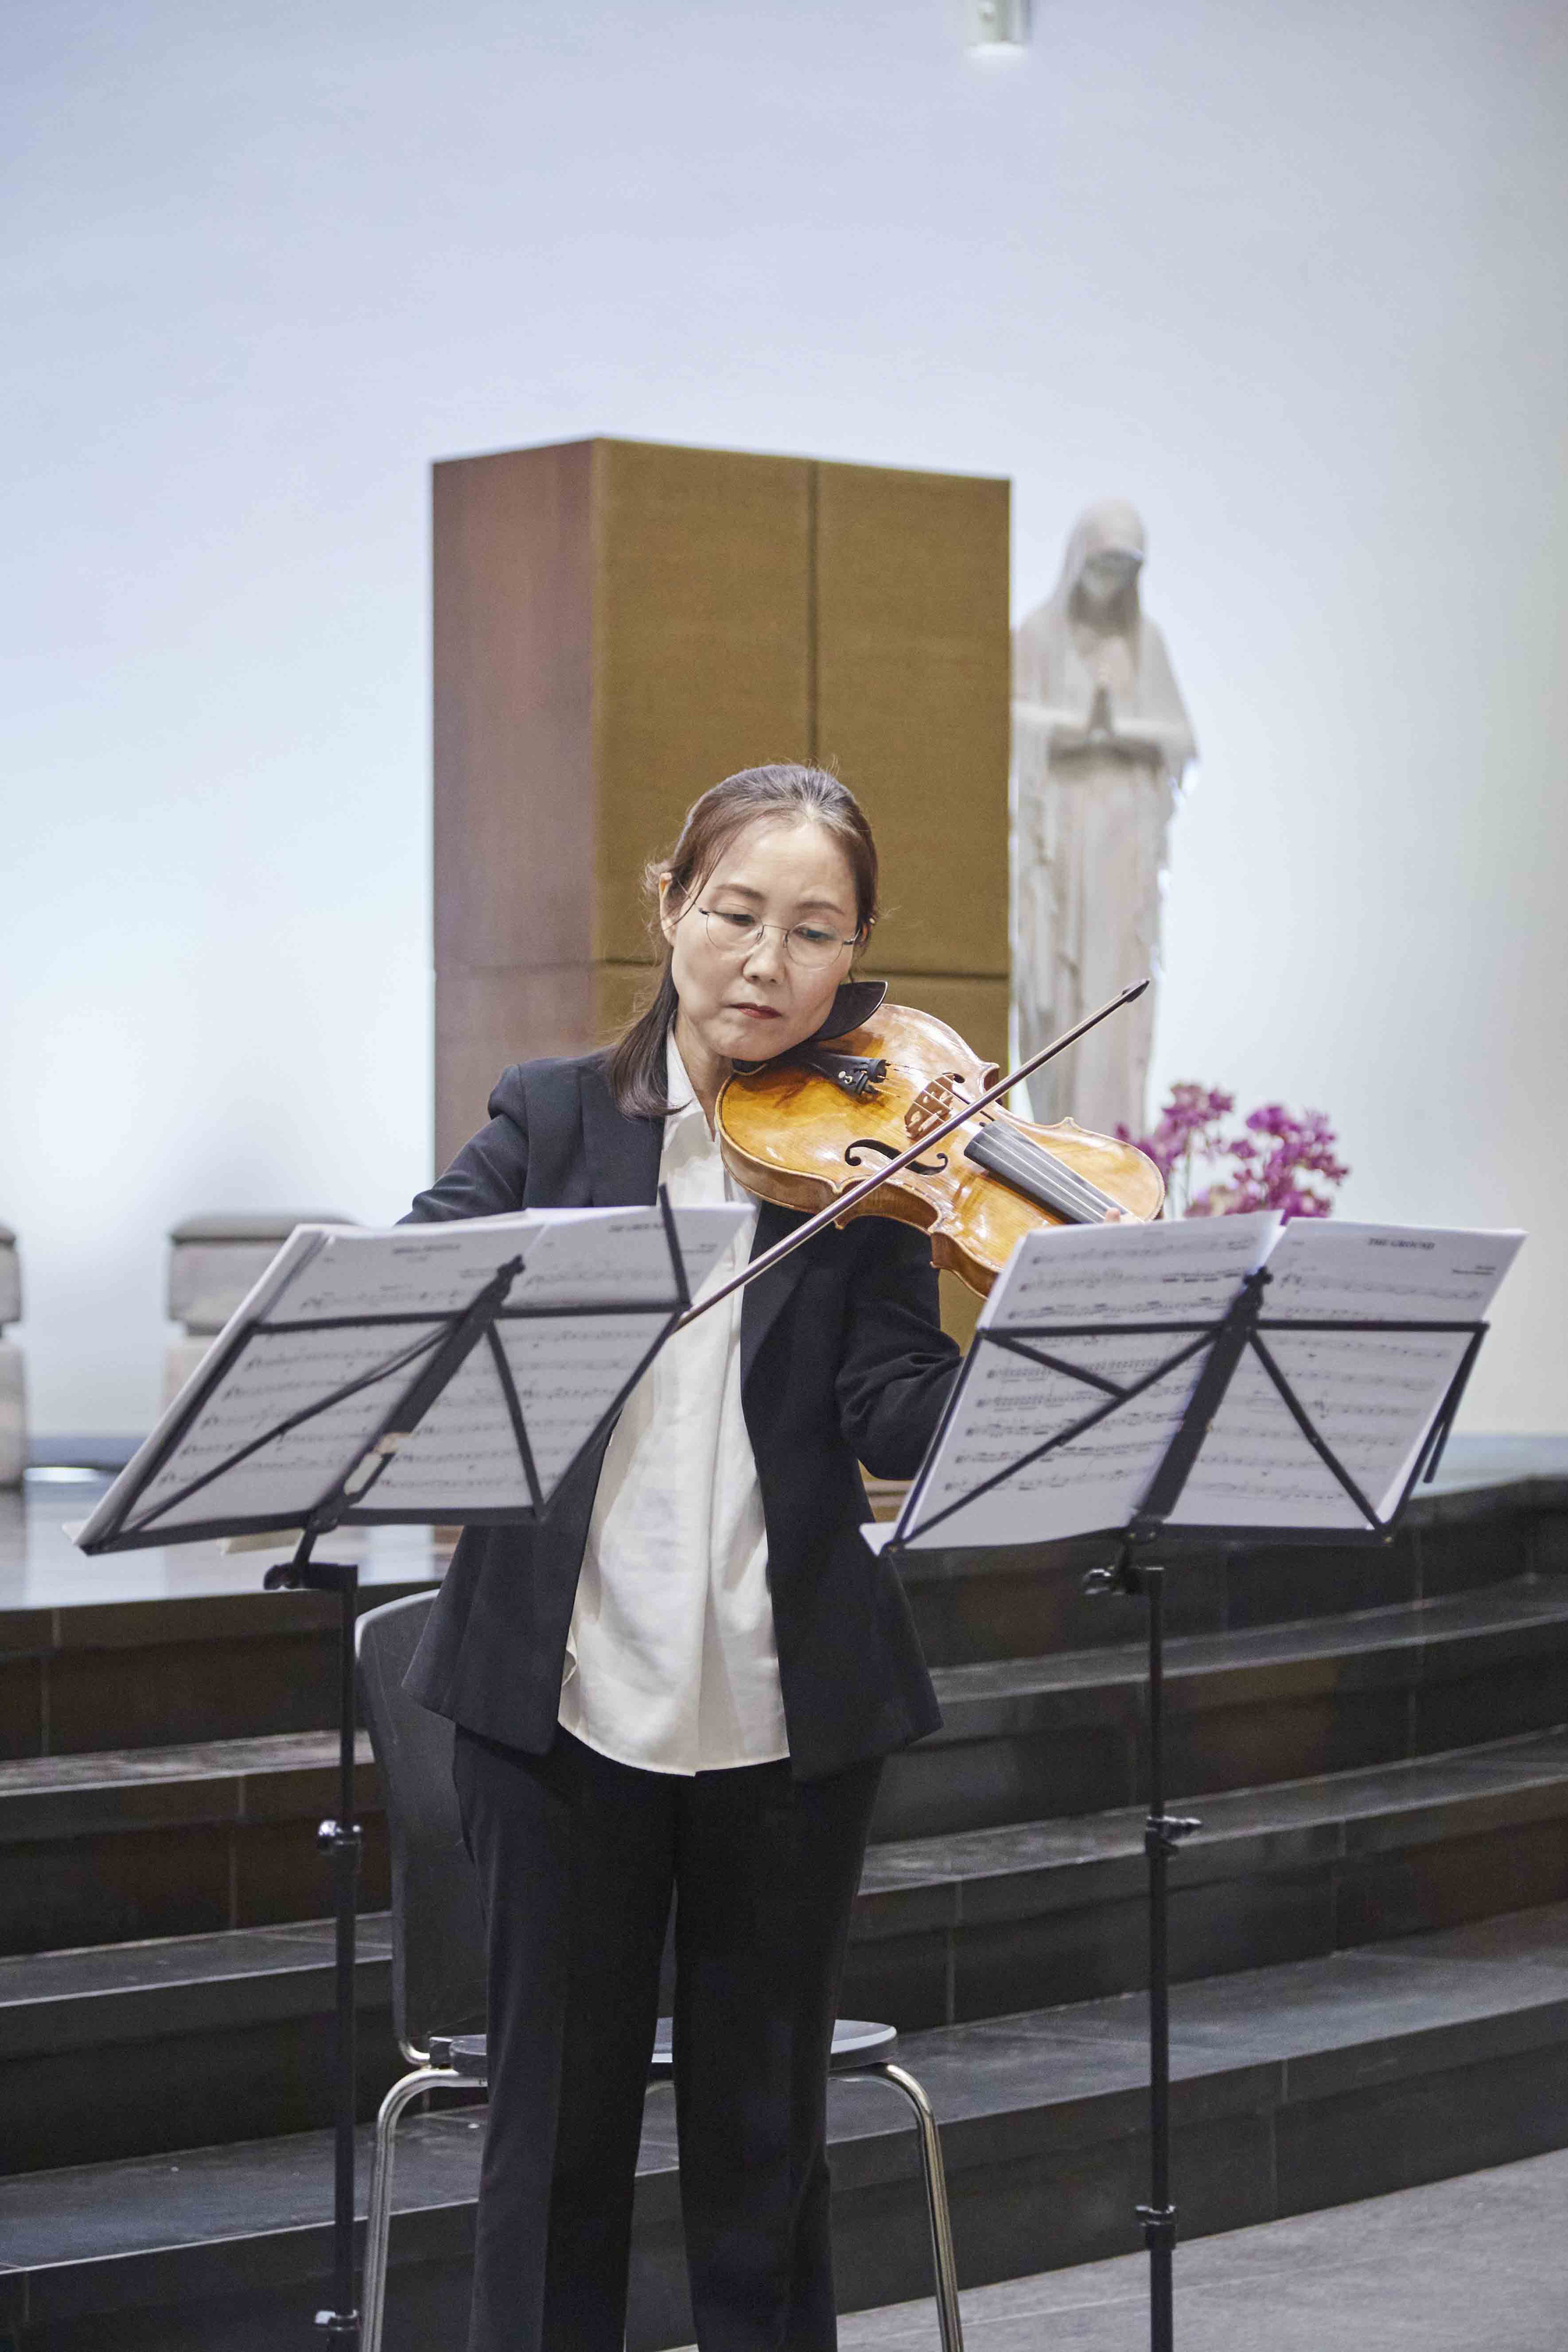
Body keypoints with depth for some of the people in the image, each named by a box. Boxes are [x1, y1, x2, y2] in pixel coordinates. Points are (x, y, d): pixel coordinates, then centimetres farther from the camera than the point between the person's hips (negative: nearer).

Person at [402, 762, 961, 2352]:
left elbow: (897, 1423, -9)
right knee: (557, 2121, 8)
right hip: (562, 1695, 0)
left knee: (763, 2132, 9)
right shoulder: (554, 1120, 6)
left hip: (785, 1710, 0)